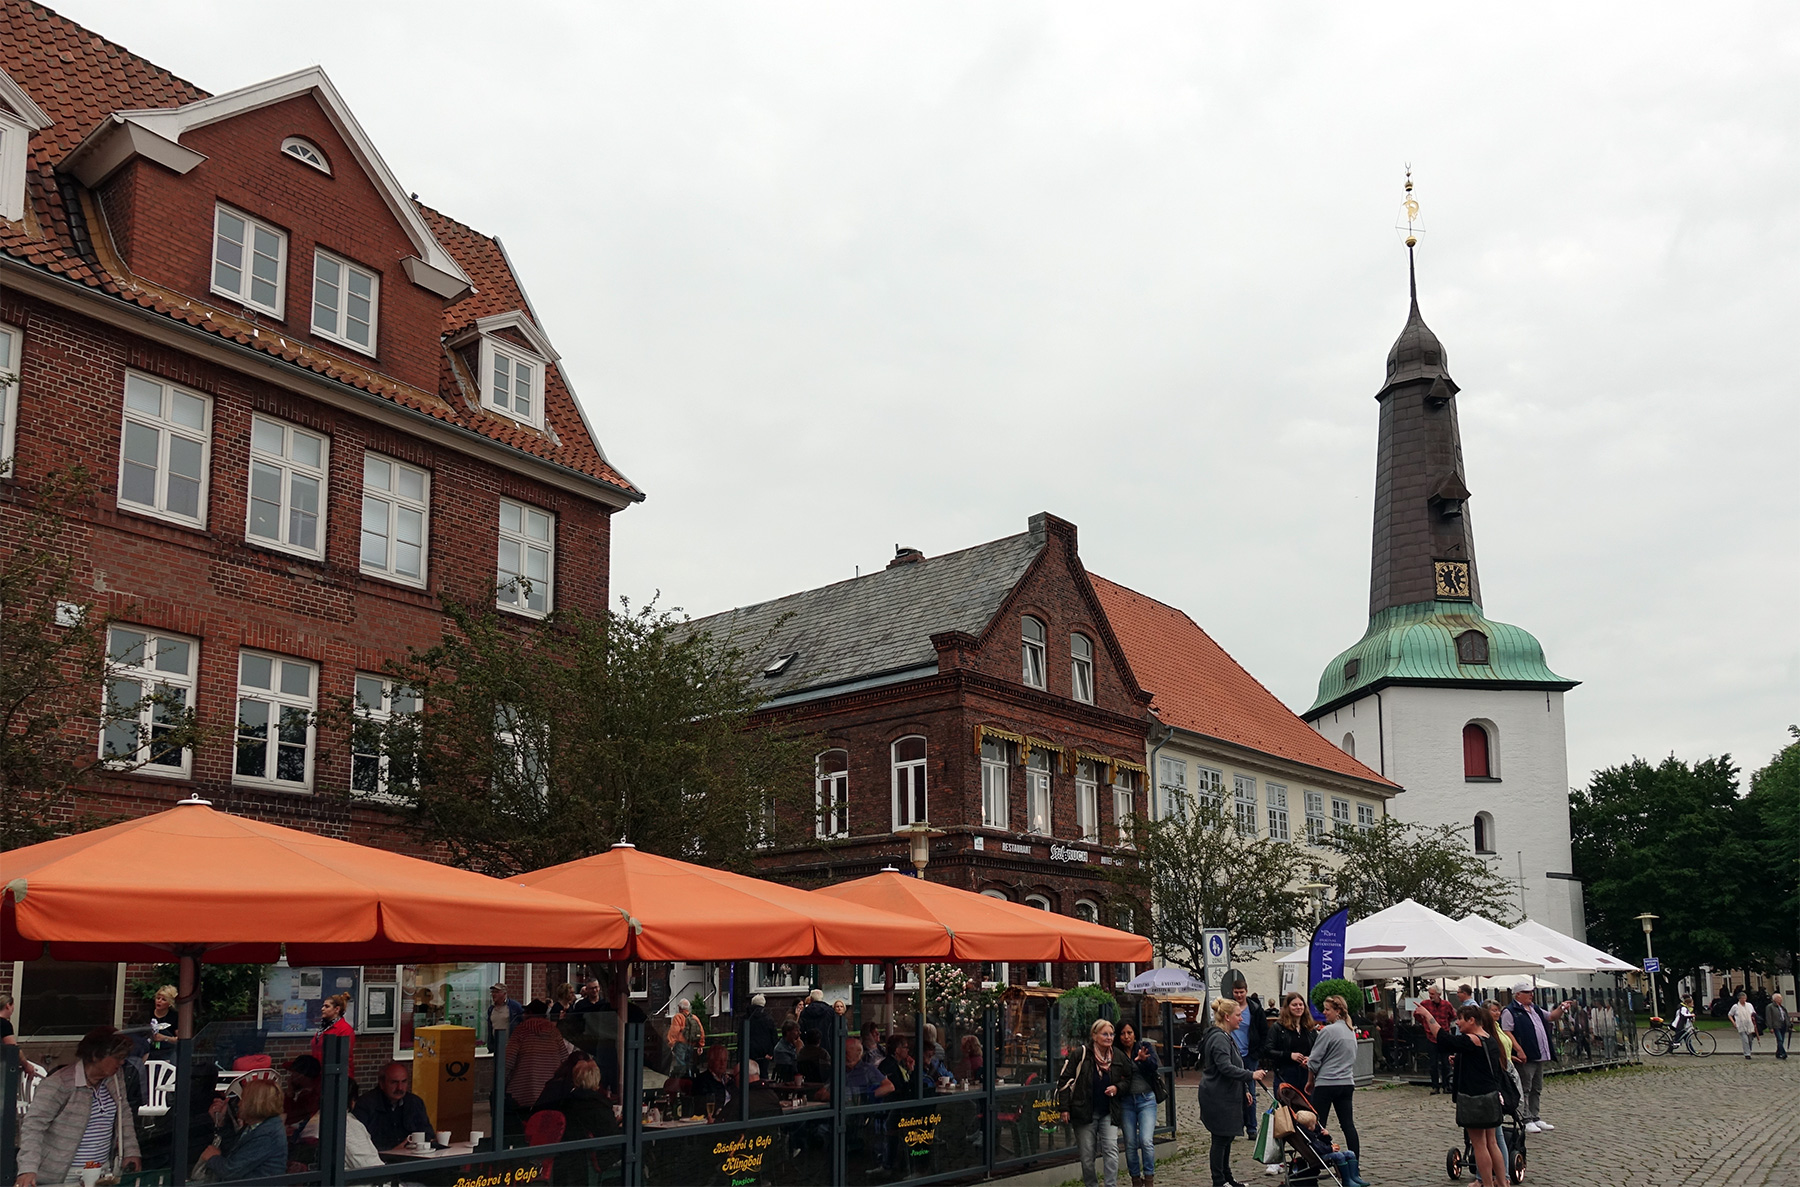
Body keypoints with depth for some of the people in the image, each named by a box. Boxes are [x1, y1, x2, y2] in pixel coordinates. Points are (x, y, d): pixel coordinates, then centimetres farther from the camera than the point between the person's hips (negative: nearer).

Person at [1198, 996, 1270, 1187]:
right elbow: (1226, 1067, -28)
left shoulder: (1225, 1037, 17)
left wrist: (1244, 1090, 22)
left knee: (1226, 1137, 16)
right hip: (1218, 1098, -11)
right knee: (1221, 1139, -4)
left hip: (1226, 1097, 11)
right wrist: (1251, 1075, -32)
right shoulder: (1219, 1039, -18)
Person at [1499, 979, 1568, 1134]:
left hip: (1540, 1057, 9)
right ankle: (1525, 1120, -2)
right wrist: (1519, 1050, -23)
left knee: (1536, 1089, 14)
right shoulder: (1510, 1012, -10)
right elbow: (1506, 1033, -16)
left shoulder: (1535, 1009, 18)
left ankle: (1534, 1118, 22)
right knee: (1524, 1090, -5)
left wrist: (1561, 1008, 7)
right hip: (1526, 1058, -9)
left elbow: (1551, 1017, 27)